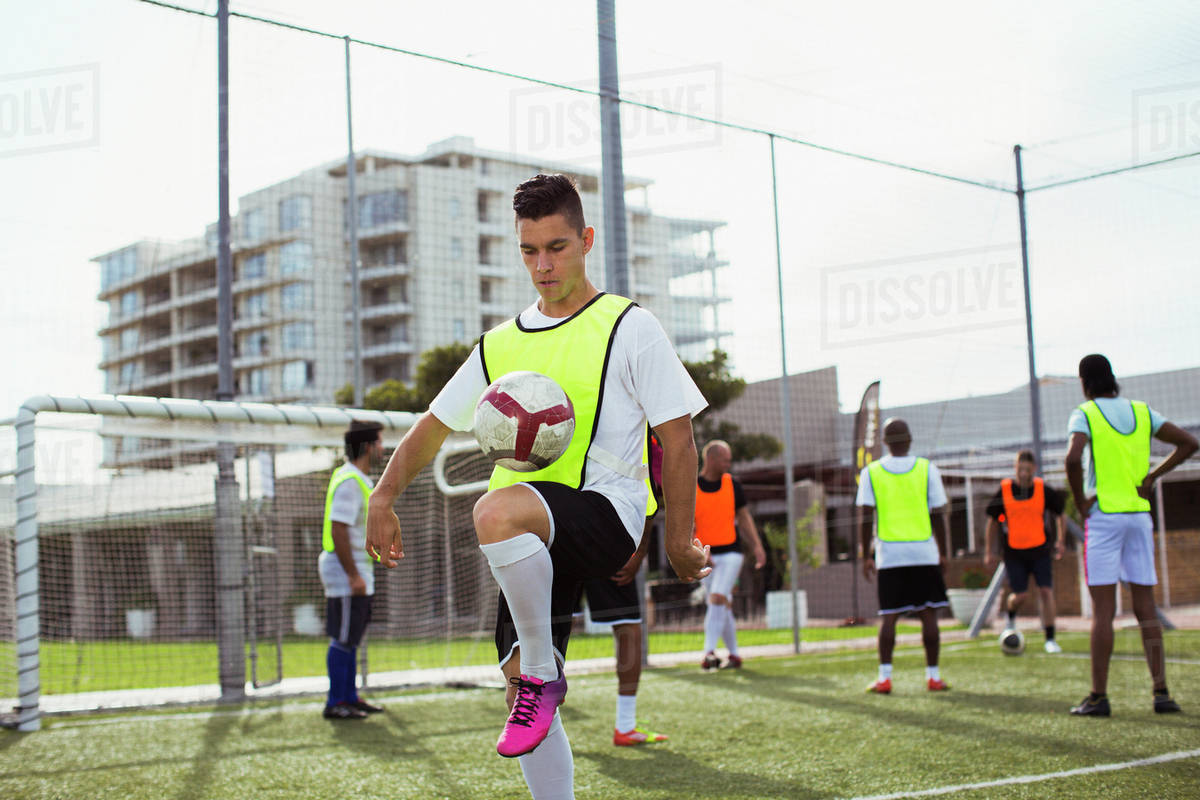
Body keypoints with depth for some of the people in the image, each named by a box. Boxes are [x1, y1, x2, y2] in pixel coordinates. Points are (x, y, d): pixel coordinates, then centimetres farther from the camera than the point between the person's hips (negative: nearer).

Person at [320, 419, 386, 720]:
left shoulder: (358, 479, 15)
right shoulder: (349, 482, -18)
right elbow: (338, 530, -24)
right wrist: (353, 575, -24)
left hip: (358, 572, 10)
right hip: (347, 571, -10)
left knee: (351, 638, 14)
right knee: (343, 639, -4)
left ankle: (350, 697, 22)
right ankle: (335, 703, 1)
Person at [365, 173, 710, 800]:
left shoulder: (628, 327, 3)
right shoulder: (500, 345, 18)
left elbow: (676, 435, 0)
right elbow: (434, 425, 22)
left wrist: (679, 540, -4)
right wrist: (384, 498, 7)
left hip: (605, 509, -6)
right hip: (536, 540, 6)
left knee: (495, 512, -36)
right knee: (524, 692, 1)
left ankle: (541, 672, -18)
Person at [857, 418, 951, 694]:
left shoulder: (870, 472, 2)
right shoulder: (927, 469, 1)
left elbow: (865, 518, -2)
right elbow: (939, 515, 1)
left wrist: (866, 556, 4)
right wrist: (943, 553, 8)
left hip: (888, 553, 1)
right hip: (924, 552, -1)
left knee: (888, 616, 4)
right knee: (928, 614, 5)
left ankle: (884, 678, -1)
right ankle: (933, 676, 7)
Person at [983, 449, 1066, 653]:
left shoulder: (1044, 490, -4)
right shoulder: (1004, 491, -4)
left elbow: (1059, 514, 12)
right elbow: (993, 521, 7)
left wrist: (1060, 540, 3)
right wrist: (989, 552, 6)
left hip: (1040, 550, 0)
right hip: (1014, 552, 0)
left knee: (1046, 591, -8)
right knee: (1020, 594, -4)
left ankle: (1050, 640, 1)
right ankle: (1010, 614, 34)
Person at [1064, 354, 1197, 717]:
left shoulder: (1084, 414, -6)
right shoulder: (1142, 411, 10)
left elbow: (1073, 458, -23)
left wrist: (1080, 501, -10)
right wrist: (1153, 476, 7)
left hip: (1103, 515, -4)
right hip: (1139, 515, 5)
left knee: (1103, 609, -4)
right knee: (1145, 606, 8)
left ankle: (1098, 696, -2)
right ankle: (1161, 692, 6)